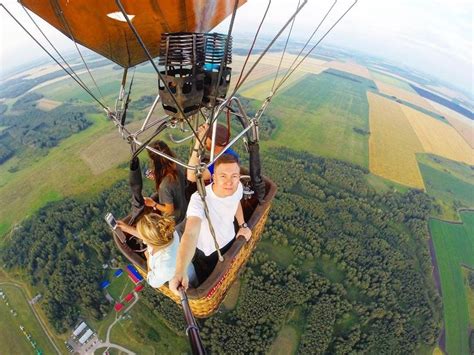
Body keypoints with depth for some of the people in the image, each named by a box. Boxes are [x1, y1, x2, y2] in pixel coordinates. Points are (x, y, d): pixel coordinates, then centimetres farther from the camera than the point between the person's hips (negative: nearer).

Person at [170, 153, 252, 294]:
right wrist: (180, 272, -69)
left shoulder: (238, 187, -23)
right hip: (207, 253, -5)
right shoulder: (199, 199, -42)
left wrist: (242, 225, 1)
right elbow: (190, 234, -56)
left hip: (230, 241, 5)